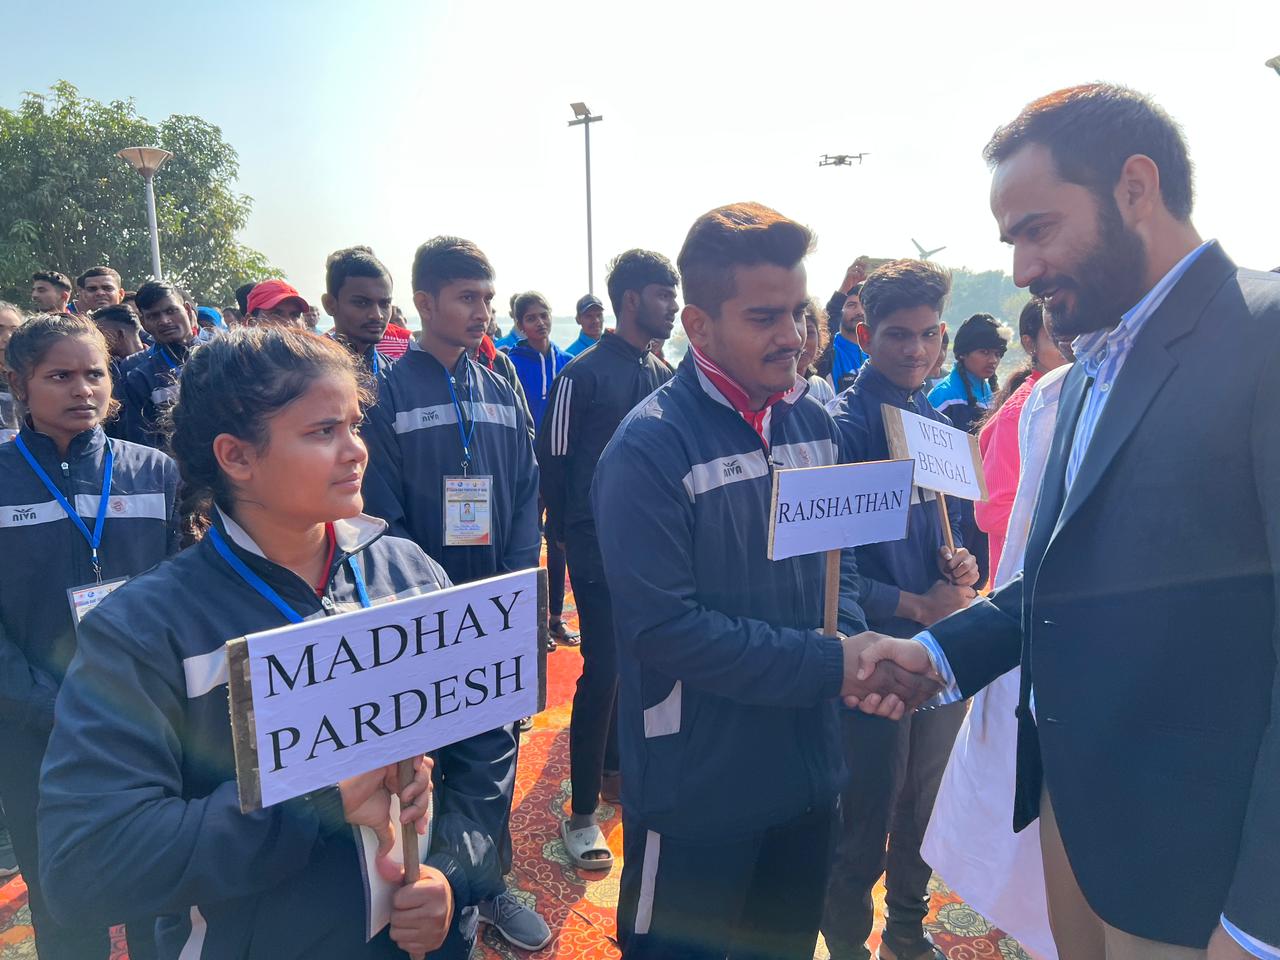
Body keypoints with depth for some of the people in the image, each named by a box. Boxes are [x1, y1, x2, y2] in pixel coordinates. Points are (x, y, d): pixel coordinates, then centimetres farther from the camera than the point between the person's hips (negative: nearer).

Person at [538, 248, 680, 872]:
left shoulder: (664, 376, 9)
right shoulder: (584, 374, -9)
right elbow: (553, 461, -7)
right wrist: (566, 537, -3)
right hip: (600, 548, -6)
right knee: (602, 673, -3)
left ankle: (613, 768, 36)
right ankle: (582, 815, 9)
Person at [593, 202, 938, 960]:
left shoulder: (815, 424, 2)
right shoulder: (650, 448, -20)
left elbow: (833, 561, 9)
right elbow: (665, 628, -24)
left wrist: (853, 639, -12)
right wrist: (828, 666, -22)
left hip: (807, 771, 6)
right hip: (695, 790, -6)